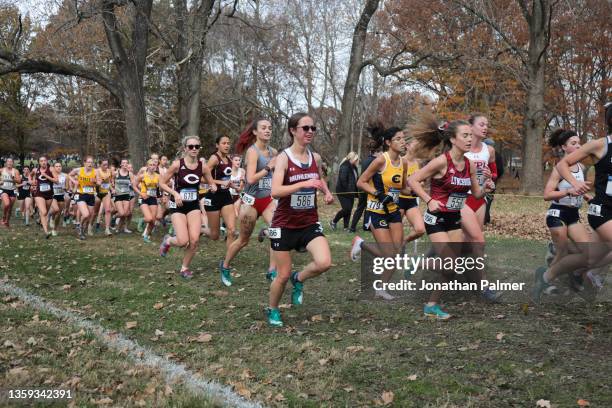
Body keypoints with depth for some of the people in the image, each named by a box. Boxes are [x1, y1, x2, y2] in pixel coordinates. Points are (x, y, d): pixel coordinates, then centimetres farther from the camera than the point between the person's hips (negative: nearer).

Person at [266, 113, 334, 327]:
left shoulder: (316, 157, 3)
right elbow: (275, 191, -25)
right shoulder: (283, 158, -12)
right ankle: (272, 310, 33)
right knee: (283, 275, 4)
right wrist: (304, 183, -33)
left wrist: (327, 192, 5)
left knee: (324, 263, -19)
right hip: (285, 224, -4)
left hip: (309, 223, 4)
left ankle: (298, 279, 14)